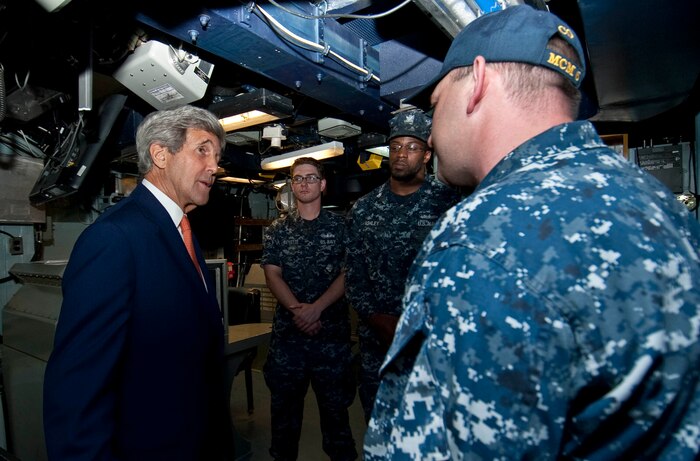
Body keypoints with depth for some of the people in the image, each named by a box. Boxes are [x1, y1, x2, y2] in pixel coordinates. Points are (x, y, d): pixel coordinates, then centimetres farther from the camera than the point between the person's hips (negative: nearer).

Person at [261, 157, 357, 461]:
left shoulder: (339, 226, 3)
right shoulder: (277, 229, 8)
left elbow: (347, 274, -4)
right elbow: (272, 274, 0)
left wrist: (316, 308, -16)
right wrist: (296, 308, -15)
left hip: (332, 330, -2)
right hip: (287, 330, 2)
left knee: (335, 403, 7)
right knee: (284, 402, 14)